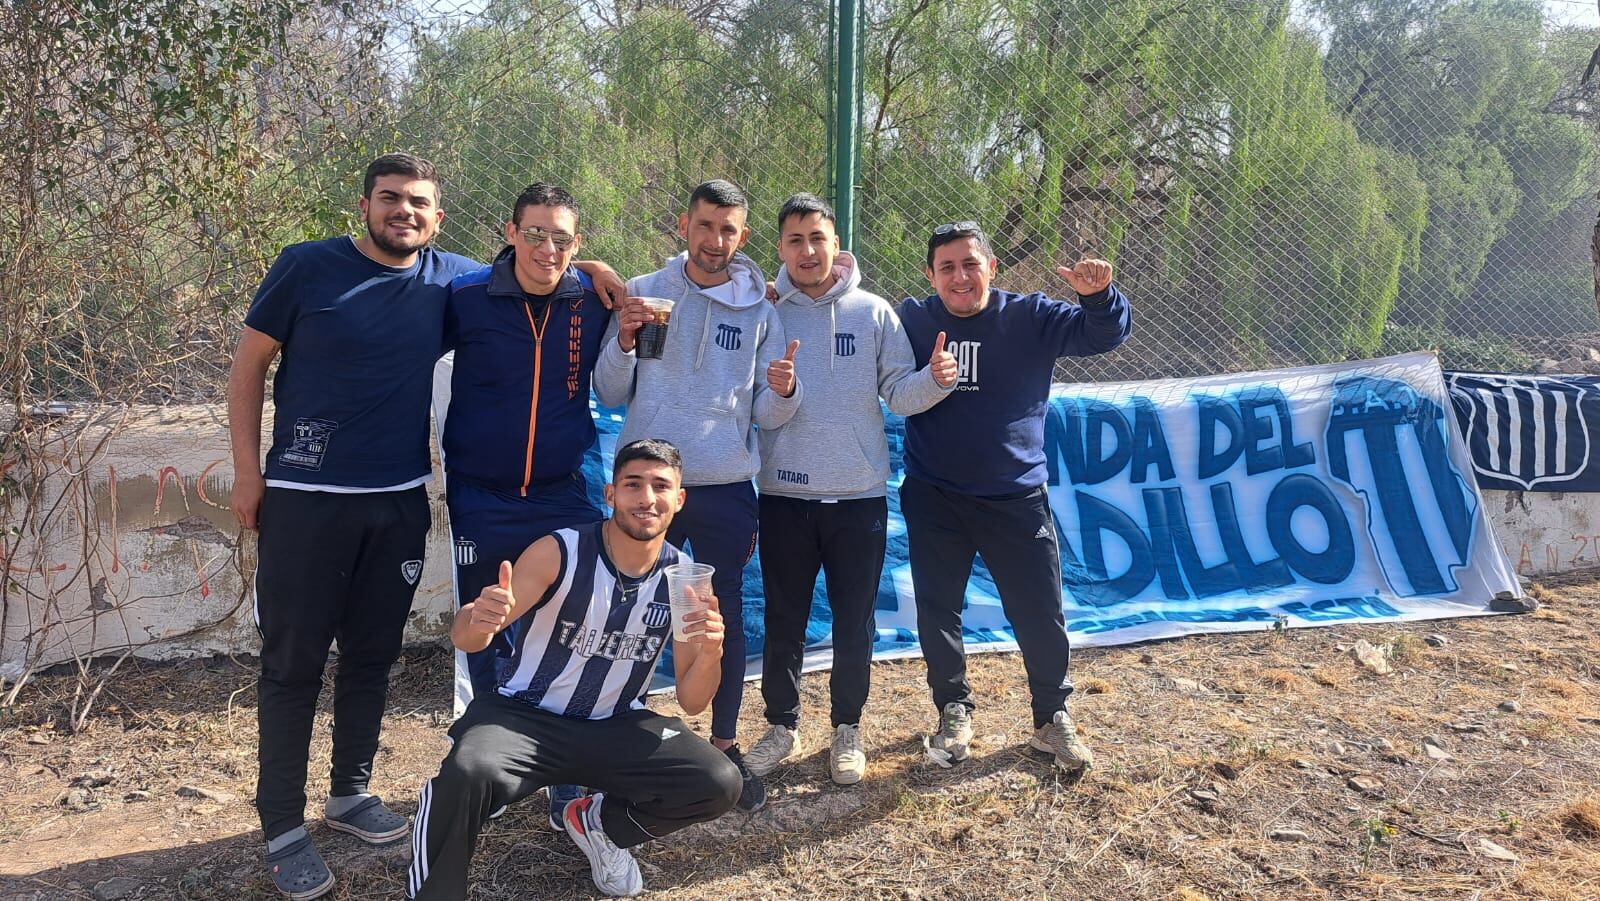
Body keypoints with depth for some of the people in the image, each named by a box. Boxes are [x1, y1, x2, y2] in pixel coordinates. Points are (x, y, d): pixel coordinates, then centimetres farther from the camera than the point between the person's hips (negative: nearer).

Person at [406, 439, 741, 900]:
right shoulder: (559, 552, -16)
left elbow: (691, 702, -2)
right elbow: (464, 637, -19)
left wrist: (709, 654, -25)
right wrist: (478, 621, -44)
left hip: (614, 727, 4)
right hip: (524, 716, -4)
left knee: (720, 785, -16)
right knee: (467, 773, -36)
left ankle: (600, 824, 14)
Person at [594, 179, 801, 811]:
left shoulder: (759, 310, 3)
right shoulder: (642, 293, 2)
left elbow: (767, 416, 3)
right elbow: (610, 395, 1)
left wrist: (783, 391, -19)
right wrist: (624, 342, -17)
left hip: (726, 491, 1)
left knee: (725, 618, 9)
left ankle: (725, 747, 24)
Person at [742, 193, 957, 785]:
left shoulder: (874, 312, 2)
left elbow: (900, 393, 0)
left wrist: (934, 379, -21)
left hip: (859, 496, 0)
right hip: (784, 495, 0)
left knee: (855, 623, 9)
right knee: (782, 621, 11)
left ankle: (847, 730, 27)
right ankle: (782, 726, 29)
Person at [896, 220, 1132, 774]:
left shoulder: (1031, 318, -5)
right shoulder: (911, 321, -3)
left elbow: (1104, 335, -11)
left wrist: (1098, 296, -32)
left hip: (1016, 498, 0)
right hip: (933, 500, 1)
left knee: (1041, 615, 6)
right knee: (937, 613, 10)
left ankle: (1052, 718, 27)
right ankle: (954, 712, 31)